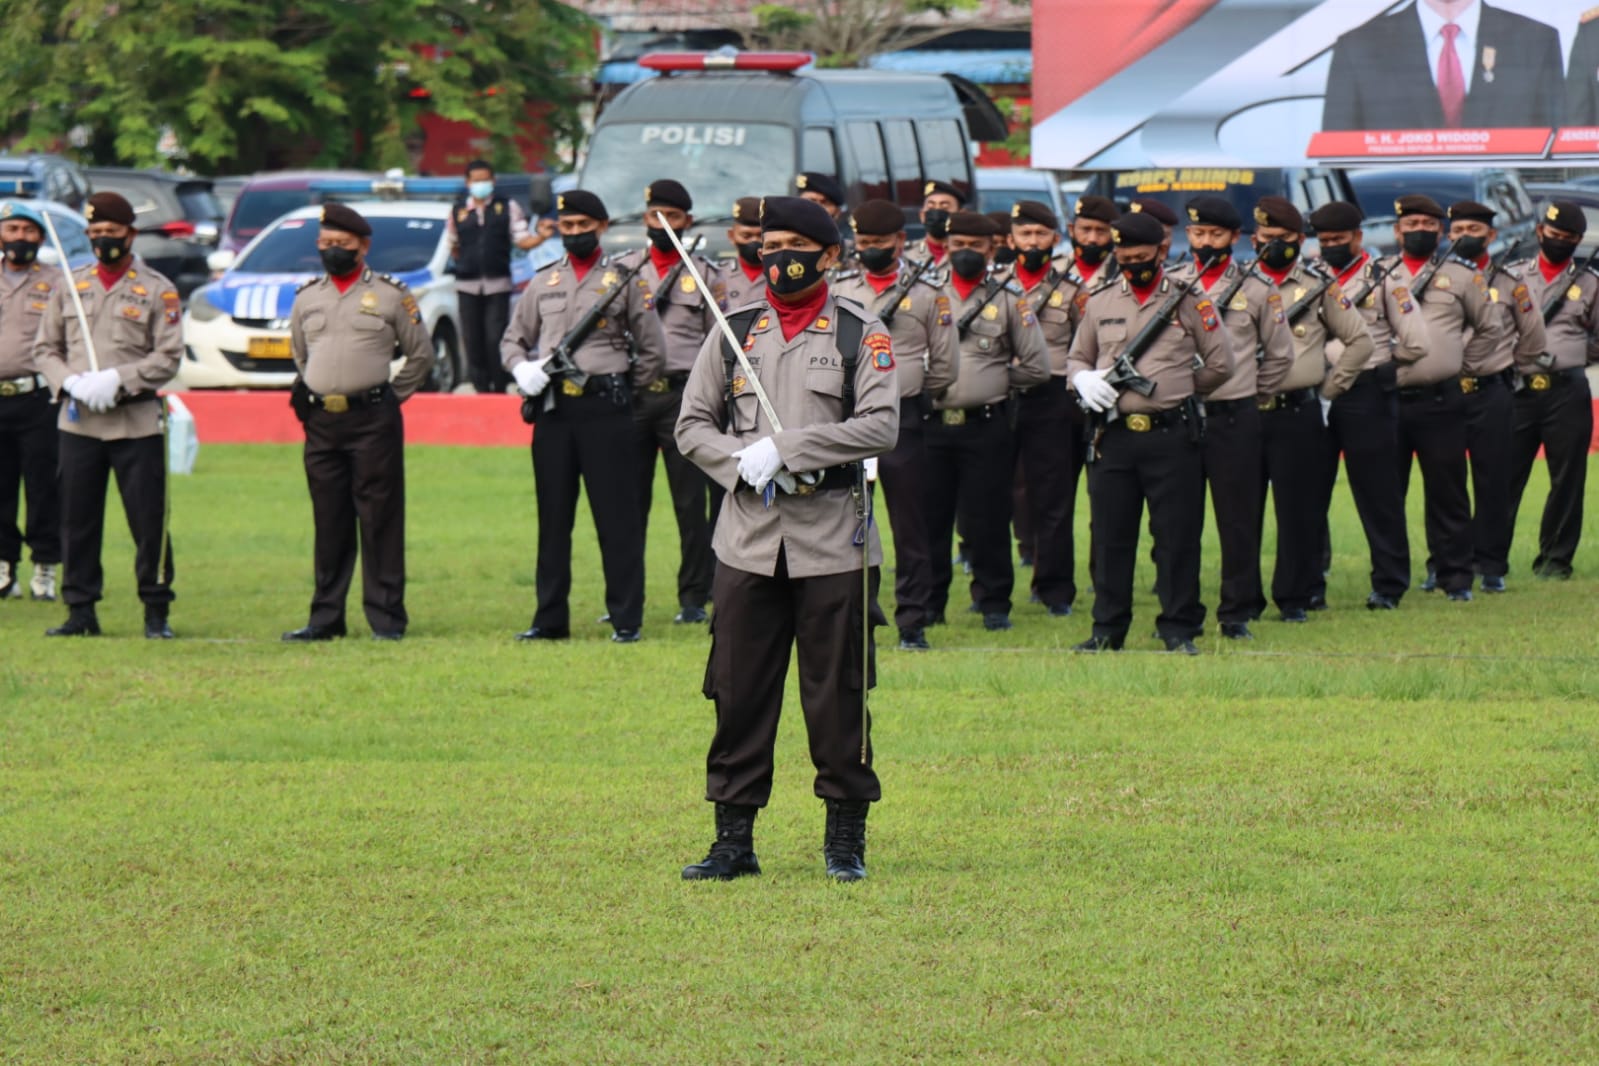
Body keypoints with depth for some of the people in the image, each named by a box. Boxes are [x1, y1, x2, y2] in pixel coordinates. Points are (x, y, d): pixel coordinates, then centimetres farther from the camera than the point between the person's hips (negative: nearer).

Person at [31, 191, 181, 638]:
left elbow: (168, 357, -4)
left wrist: (116, 379, -15)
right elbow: (44, 347, 11)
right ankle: (80, 611, 10)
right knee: (78, 519, 4)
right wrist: (71, 382, -8)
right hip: (78, 420, 3)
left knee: (148, 519, -3)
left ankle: (156, 612, 5)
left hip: (137, 422, -3)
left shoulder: (157, 291, 2)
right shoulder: (70, 286, 12)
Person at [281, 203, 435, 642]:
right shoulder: (306, 298, 13)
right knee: (329, 522, 7)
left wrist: (390, 396, 3)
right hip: (321, 421, 4)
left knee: (380, 519, -3)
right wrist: (307, 392, 13)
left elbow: (421, 355, 7)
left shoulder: (391, 295, 1)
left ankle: (387, 618, 0)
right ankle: (326, 617, 11)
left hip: (372, 420, -4)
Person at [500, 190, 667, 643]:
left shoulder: (625, 280, 2)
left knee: (617, 516, -4)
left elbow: (653, 351, 4)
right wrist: (522, 369, -1)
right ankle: (550, 618, 12)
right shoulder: (543, 283, 14)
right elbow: (513, 339, 20)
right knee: (552, 515, 7)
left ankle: (627, 618, 0)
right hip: (553, 408, 4)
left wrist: (620, 390, 6)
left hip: (604, 407, -4)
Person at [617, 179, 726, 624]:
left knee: (691, 502, -1)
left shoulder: (707, 275, 7)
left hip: (684, 394, -2)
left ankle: (694, 598, 4)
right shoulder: (622, 270, 12)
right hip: (630, 395, 2)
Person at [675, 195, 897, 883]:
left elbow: (881, 427, -10)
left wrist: (785, 448, -16)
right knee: (738, 693, 2)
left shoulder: (862, 335, 1)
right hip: (749, 536, 3)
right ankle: (733, 838, 9)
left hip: (833, 538, -3)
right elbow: (692, 425, 11)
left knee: (836, 696, 1)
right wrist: (743, 462, -10)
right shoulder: (733, 332, 10)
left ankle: (846, 839, 11)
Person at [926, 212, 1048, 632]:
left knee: (988, 518, 2)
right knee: (930, 515, 5)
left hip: (986, 426, -2)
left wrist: (997, 379, 1)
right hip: (932, 422, 2)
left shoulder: (1010, 298, 4)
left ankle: (994, 602, 11)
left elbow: (1037, 367, 4)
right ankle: (929, 602, 14)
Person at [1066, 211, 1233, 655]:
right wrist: (1084, 380, -2)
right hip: (1114, 433, 3)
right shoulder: (1099, 304, 11)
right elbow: (1076, 358, 19)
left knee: (1178, 535, 0)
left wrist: (1176, 387, 5)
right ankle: (1108, 629, 14)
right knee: (1110, 535, 5)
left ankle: (1180, 628, 7)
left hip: (1172, 435, -3)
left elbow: (1221, 364, 5)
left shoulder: (1190, 302, 2)